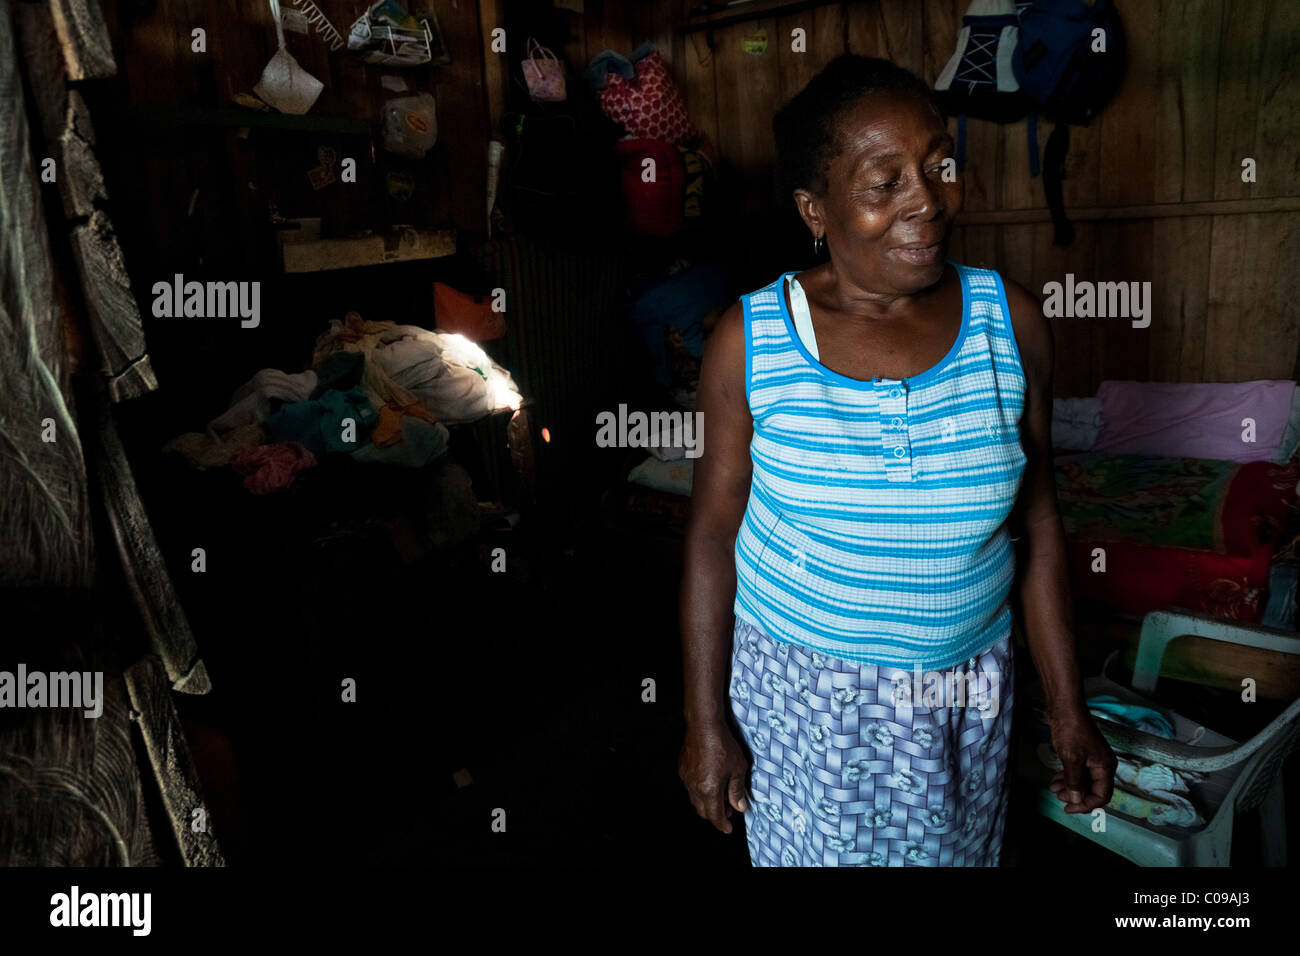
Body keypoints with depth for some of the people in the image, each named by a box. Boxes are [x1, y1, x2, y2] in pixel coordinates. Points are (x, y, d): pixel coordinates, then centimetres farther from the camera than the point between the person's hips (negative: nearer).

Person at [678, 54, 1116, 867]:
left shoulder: (1011, 323, -8)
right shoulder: (750, 341, -14)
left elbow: (1036, 522, -1)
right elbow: (714, 532, -7)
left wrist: (1068, 708, 2)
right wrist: (706, 718, -4)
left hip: (966, 696, 2)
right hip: (797, 689, -2)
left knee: (954, 853, 22)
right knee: (812, 854, 17)